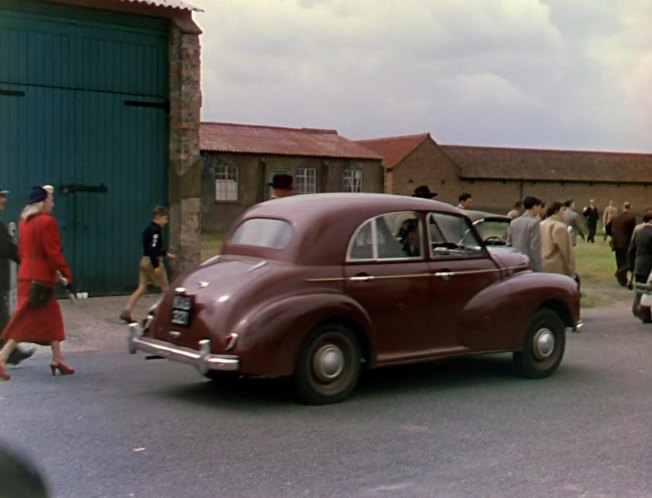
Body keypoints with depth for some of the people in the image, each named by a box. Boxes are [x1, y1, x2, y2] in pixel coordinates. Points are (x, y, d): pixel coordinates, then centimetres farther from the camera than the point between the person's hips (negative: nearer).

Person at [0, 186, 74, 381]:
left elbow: (21, 250, 16)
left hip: (27, 275, 9)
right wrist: (67, 275, -14)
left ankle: (58, 360, 20)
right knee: (27, 321, -6)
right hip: (41, 278, -9)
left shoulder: (24, 222, 12)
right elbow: (54, 252, -18)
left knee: (52, 317, 15)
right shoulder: (47, 221, -14)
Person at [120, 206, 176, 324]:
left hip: (145, 261, 9)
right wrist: (156, 266, -25)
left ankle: (126, 311, -5)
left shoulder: (149, 229, 14)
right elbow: (152, 249, -24)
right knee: (165, 288, 6)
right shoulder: (155, 231, -16)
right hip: (153, 262, -9)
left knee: (141, 288, 4)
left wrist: (166, 254, 32)